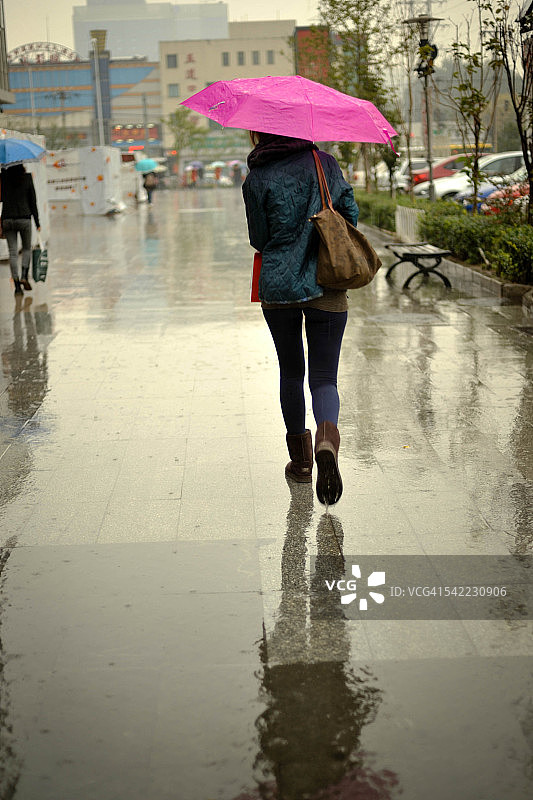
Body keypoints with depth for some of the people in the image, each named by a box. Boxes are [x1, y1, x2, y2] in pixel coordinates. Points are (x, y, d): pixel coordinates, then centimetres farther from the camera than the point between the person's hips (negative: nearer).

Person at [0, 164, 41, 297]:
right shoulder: (27, 178, -2)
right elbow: (33, 202, 0)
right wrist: (37, 222, 6)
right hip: (24, 219, -1)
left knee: (13, 252, 3)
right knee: (27, 248, 16)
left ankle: (17, 285, -2)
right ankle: (24, 276, -2)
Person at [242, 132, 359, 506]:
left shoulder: (257, 180, -5)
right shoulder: (325, 162, 2)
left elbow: (259, 240, 0)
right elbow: (351, 213, 6)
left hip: (277, 287, 0)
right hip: (326, 286, 1)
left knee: (291, 372, 16)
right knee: (324, 376, 3)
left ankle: (300, 459, 24)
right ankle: (327, 439, -26)